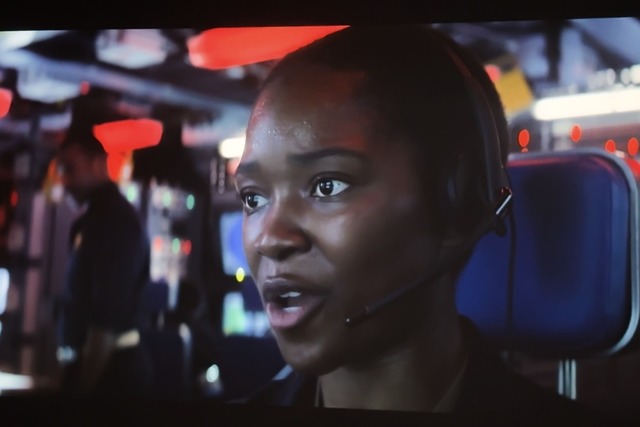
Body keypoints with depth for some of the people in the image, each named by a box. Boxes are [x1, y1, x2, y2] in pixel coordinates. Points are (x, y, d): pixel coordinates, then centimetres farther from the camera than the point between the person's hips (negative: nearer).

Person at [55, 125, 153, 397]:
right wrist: (77, 373, 15)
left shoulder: (116, 221, -17)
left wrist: (83, 385, -18)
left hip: (109, 370, -9)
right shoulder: (94, 219, 13)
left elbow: (108, 319, -21)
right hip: (93, 364, 9)